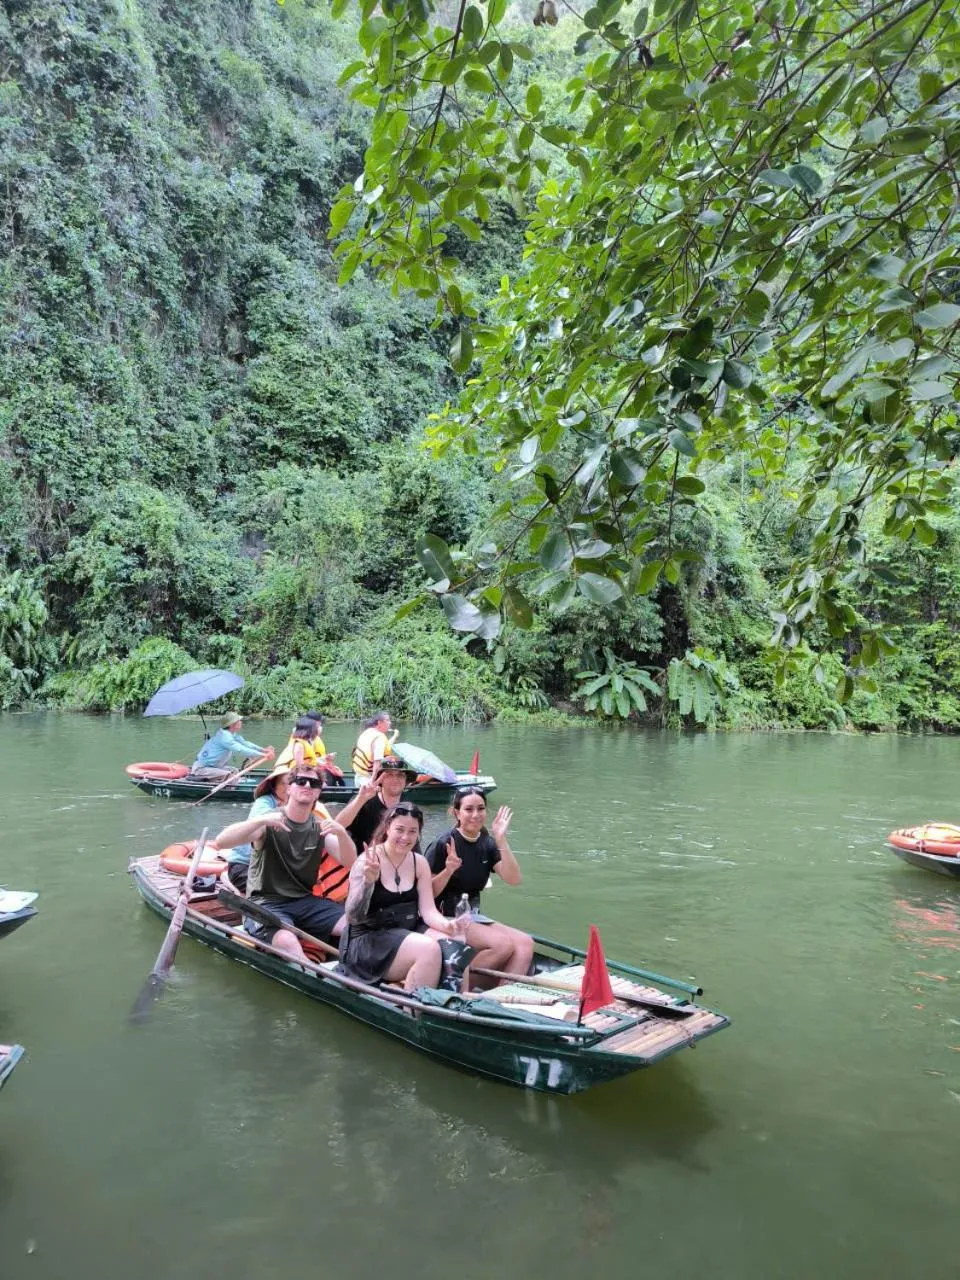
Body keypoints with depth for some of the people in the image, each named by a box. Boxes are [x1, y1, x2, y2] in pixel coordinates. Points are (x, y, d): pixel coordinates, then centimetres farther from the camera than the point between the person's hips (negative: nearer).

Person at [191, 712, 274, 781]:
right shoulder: (224, 736, -25)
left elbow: (245, 743, 3)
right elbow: (241, 750, -31)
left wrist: (263, 750, -9)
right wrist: (263, 755, -34)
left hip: (213, 766, 10)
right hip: (201, 769, -10)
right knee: (228, 775, -23)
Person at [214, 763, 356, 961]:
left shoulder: (320, 827, 7)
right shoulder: (269, 822, -6)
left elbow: (349, 863, -3)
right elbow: (221, 842, -20)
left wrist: (341, 833, -23)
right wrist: (261, 820, -33)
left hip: (306, 901, 5)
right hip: (266, 903, -5)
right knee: (287, 942, -35)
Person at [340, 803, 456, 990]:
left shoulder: (419, 863, 3)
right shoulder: (367, 862, -14)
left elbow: (428, 911, -1)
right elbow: (353, 918, -20)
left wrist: (447, 925, -23)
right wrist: (367, 882, -37)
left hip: (408, 932, 6)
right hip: (367, 941, -6)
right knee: (428, 949, -29)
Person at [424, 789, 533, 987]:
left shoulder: (487, 844, 6)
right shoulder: (444, 844, -12)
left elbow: (514, 879, -7)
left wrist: (501, 840, -15)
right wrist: (448, 870, -28)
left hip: (472, 917, 7)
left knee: (525, 944, -13)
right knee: (503, 944, -24)